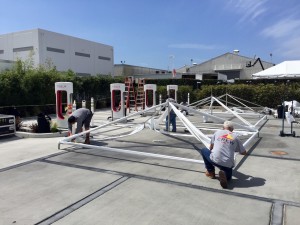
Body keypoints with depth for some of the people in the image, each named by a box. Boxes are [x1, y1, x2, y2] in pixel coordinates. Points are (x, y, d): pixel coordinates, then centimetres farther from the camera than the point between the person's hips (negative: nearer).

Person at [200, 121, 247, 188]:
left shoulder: (217, 132, 12)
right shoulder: (235, 137, 11)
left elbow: (211, 148, 20)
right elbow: (244, 153, 18)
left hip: (215, 160, -1)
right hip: (228, 164, 1)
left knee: (203, 150, 28)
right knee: (228, 177, 33)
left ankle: (210, 172, 25)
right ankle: (225, 175, -4)